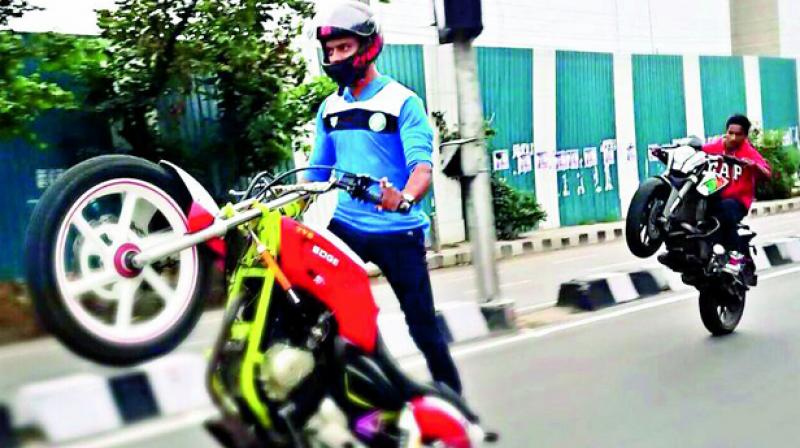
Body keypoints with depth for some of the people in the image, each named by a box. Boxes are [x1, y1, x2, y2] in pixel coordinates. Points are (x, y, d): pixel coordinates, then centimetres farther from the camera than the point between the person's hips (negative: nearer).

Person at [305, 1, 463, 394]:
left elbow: (422, 165, -19)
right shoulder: (329, 108, 11)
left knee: (423, 324, 3)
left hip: (397, 231, -4)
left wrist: (404, 198, -41)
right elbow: (318, 170, 16)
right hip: (344, 226, 5)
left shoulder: (402, 101, -6)